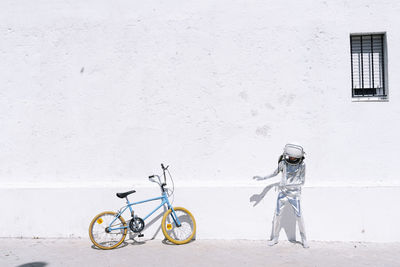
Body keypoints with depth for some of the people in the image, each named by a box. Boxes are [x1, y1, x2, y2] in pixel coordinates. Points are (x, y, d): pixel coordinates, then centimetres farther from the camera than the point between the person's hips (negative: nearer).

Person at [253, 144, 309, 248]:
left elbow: (302, 182, -5)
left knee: (299, 216, -5)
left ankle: (304, 239, 14)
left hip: (294, 194, -2)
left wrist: (286, 185, -11)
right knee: (277, 215, 1)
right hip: (283, 193, 2)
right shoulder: (283, 163, -6)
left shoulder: (302, 165, -9)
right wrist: (262, 178, 9)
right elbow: (275, 173, 10)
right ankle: (275, 238, 16)